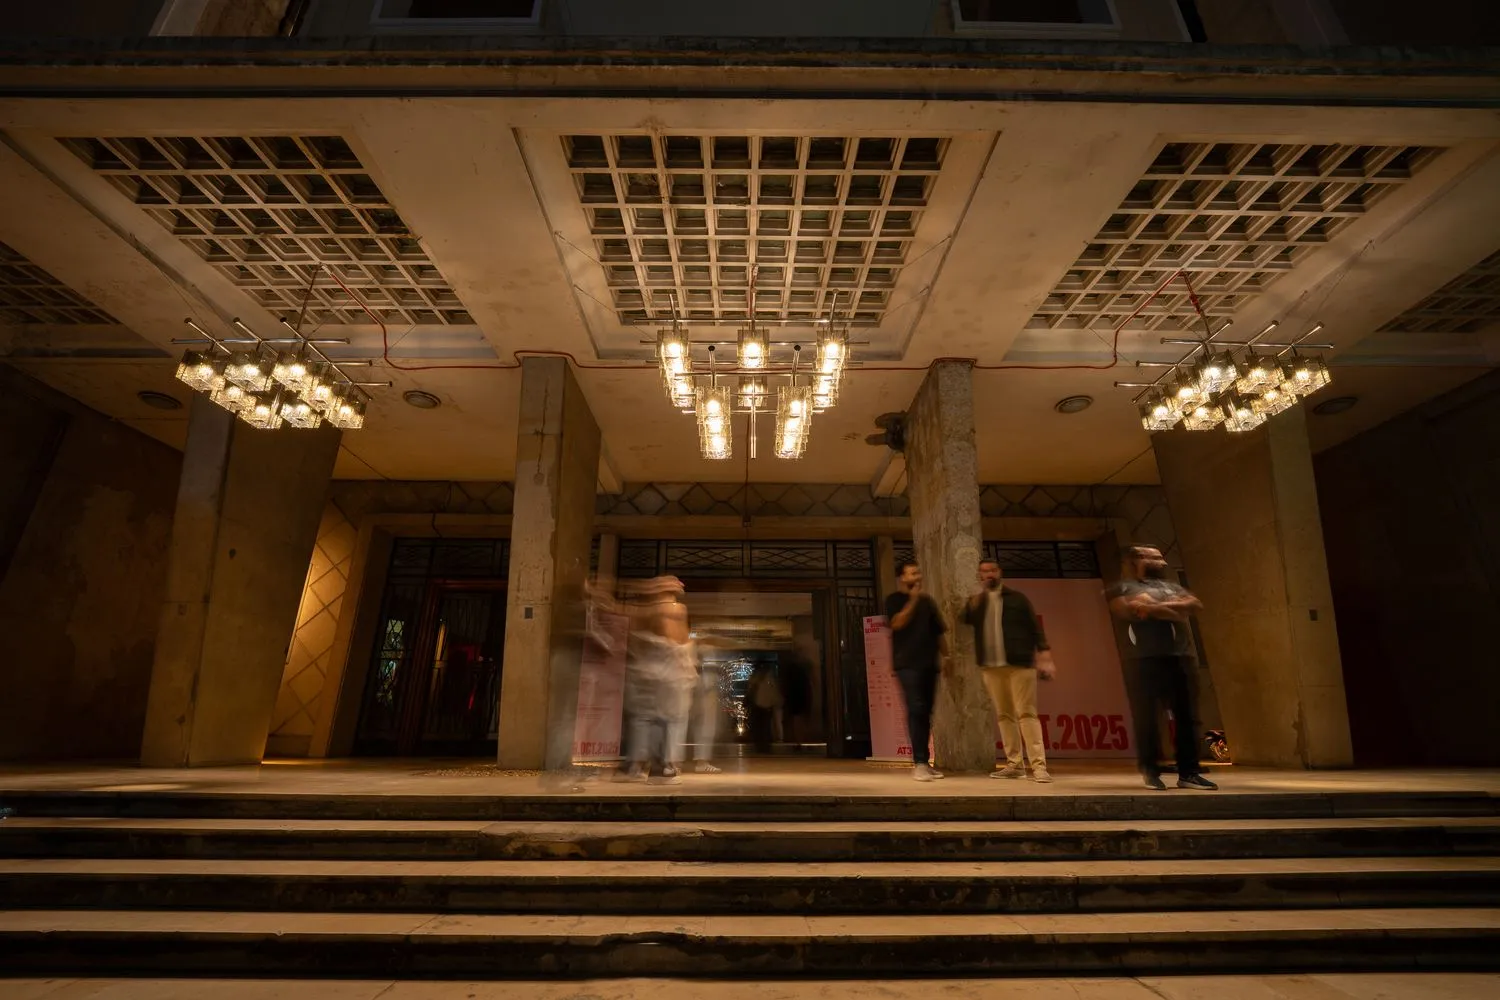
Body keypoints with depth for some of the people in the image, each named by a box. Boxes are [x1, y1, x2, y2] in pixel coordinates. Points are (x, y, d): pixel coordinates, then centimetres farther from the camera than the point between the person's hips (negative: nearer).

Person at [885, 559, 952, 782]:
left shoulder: (927, 601, 18)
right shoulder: (894, 600, 2)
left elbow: (939, 631, 19)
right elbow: (897, 623, -15)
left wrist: (945, 656, 10)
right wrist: (913, 600, -12)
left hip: (929, 664, 6)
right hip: (907, 664, -5)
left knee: (926, 713, 7)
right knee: (916, 710, -13)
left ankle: (923, 762, 13)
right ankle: (919, 763, -14)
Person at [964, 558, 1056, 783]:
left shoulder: (1017, 598, 5)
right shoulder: (976, 601, 12)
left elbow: (1035, 627, 1)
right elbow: (967, 618, -9)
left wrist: (1045, 657, -8)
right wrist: (980, 593, -11)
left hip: (1019, 663, -3)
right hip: (991, 666, 4)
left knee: (1026, 713, -9)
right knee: (1004, 715, 7)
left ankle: (1039, 766, -10)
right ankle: (1015, 764, 13)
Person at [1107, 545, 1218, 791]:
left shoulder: (1172, 587, 23)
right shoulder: (1123, 588, 4)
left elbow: (1195, 604, 6)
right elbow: (1129, 612, -14)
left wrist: (1157, 607, -9)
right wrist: (1175, 610, -2)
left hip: (1183, 658, 6)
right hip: (1147, 660, -6)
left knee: (1187, 717, 6)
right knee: (1147, 718, -4)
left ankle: (1189, 773, 14)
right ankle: (1151, 773, 6)